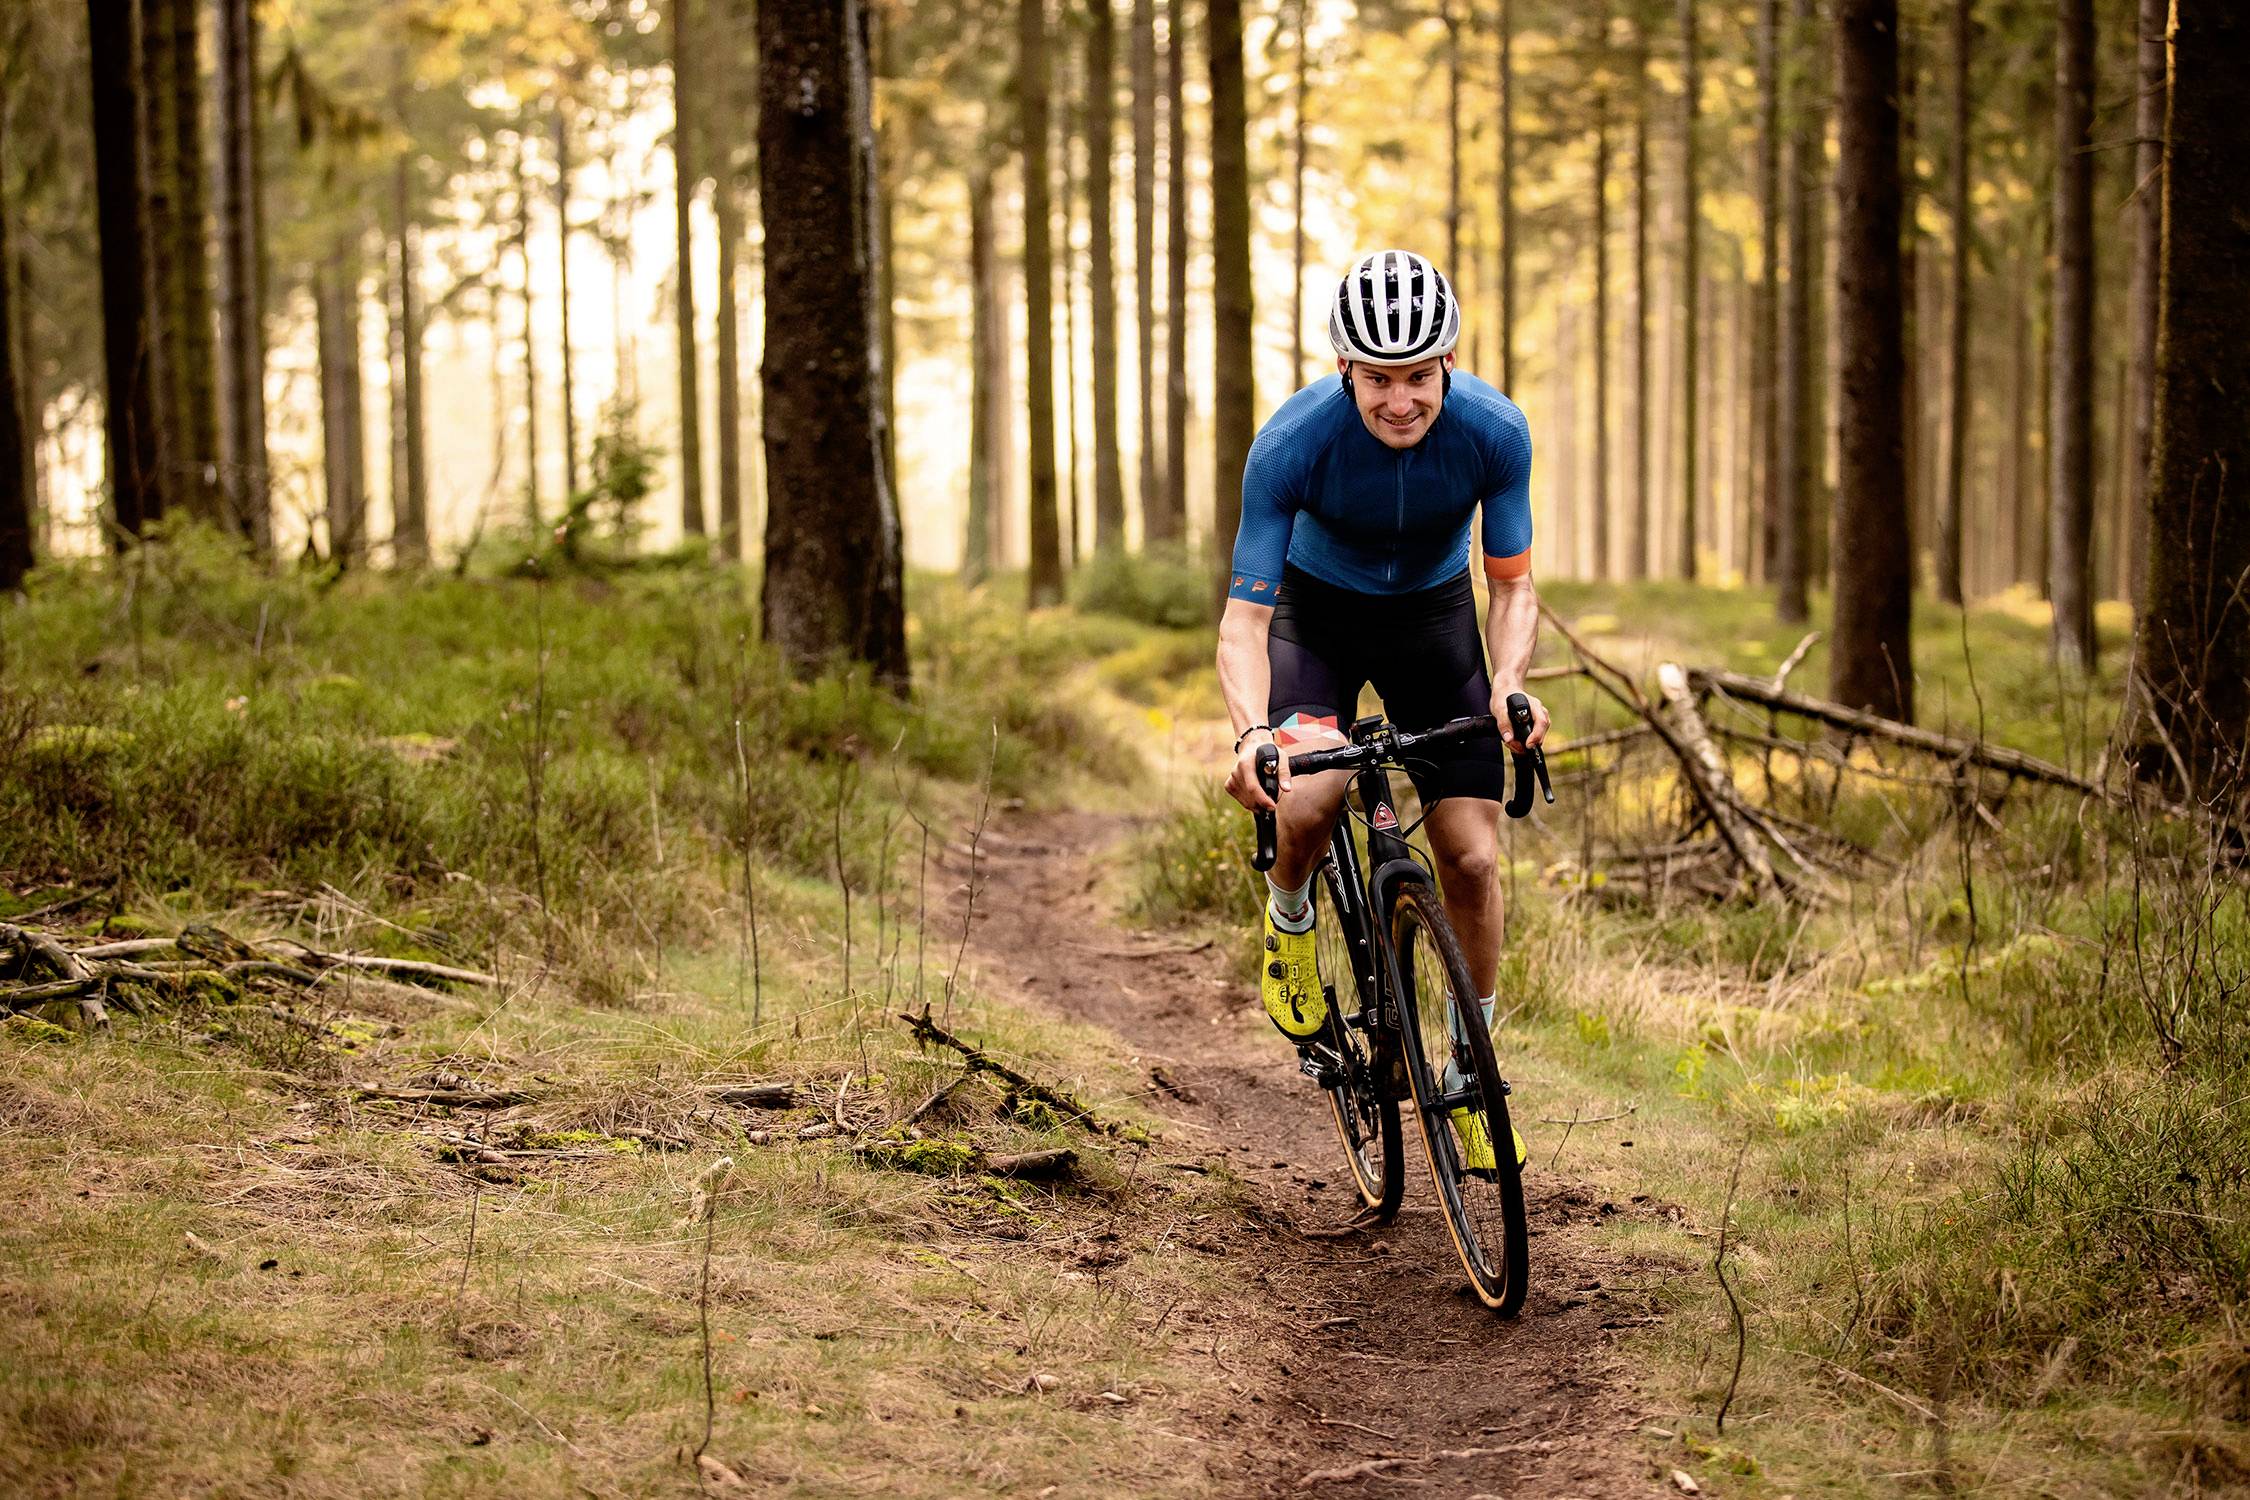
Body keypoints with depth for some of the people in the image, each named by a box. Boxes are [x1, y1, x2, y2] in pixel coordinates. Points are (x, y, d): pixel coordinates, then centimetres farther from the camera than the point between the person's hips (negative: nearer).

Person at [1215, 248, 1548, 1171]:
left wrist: (1509, 679, -33)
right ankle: (1289, 919, 4)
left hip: (1434, 612, 2)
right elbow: (1245, 615, -30)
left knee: (1473, 858, -7)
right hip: (1318, 609, -2)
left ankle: (1471, 1073, 13)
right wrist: (1250, 731, -48)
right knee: (1307, 792, -31)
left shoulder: (1495, 432, -26)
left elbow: (1513, 586, -12)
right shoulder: (1293, 441, -32)